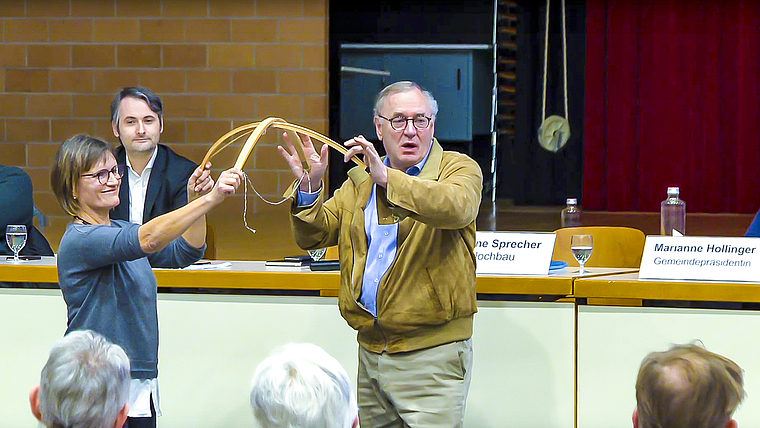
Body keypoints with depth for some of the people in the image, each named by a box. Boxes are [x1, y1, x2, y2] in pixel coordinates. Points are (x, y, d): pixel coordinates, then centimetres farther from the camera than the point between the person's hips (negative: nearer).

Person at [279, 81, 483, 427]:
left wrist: (387, 178, -31)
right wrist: (309, 187, -5)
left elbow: (457, 207, -25)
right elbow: (313, 236, 13)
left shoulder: (460, 169, -1)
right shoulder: (358, 181, 16)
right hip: (370, 351, 6)